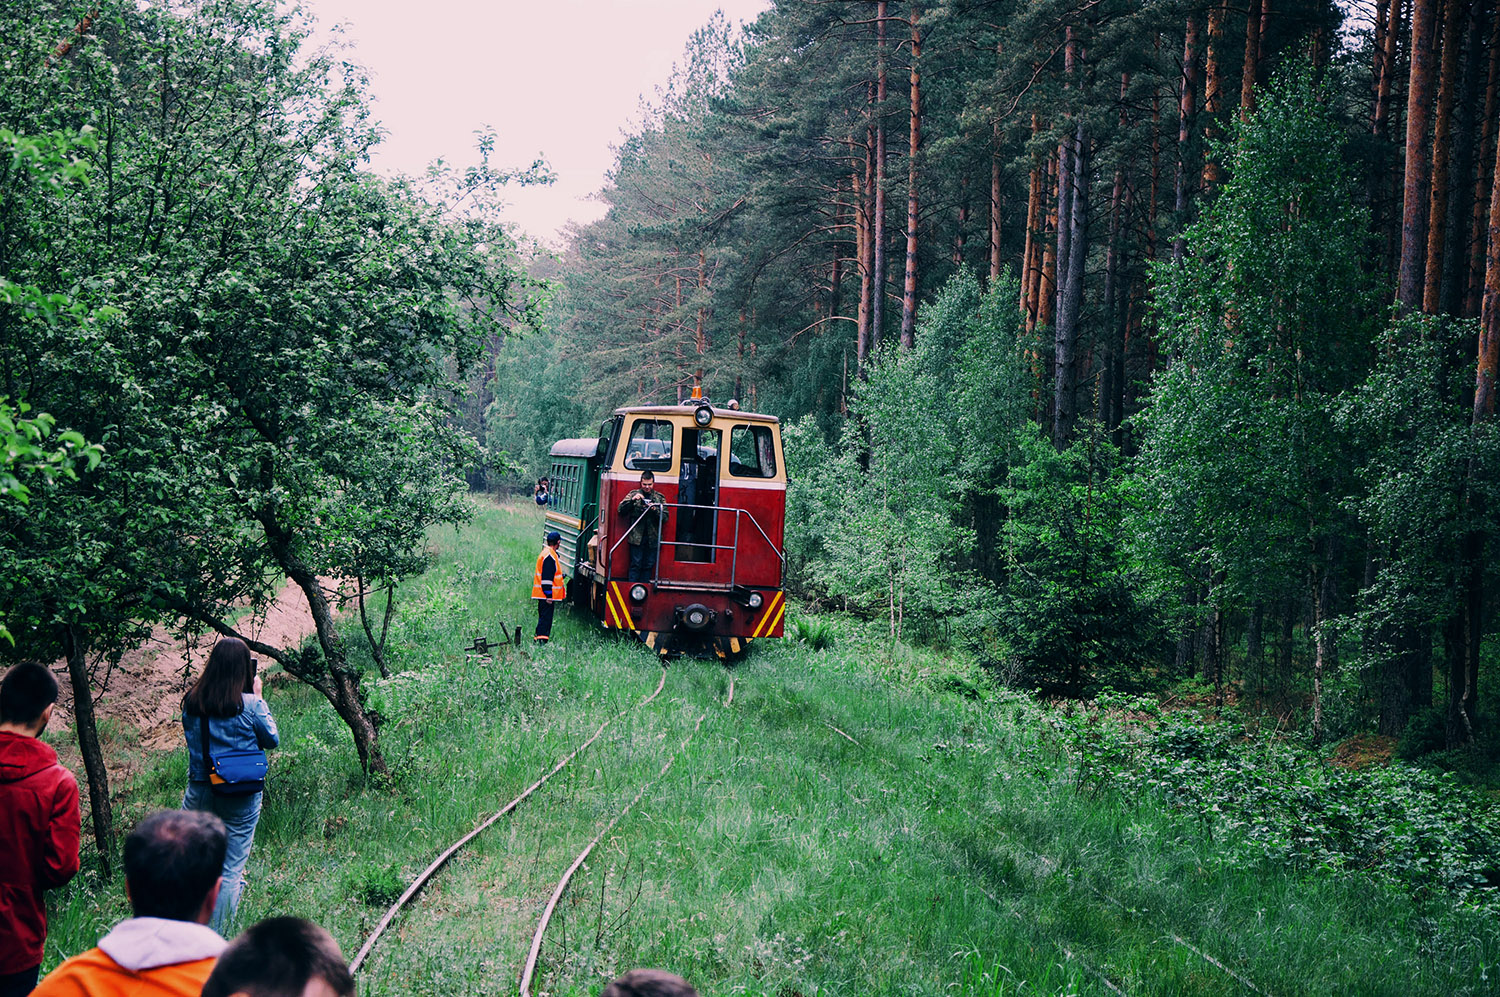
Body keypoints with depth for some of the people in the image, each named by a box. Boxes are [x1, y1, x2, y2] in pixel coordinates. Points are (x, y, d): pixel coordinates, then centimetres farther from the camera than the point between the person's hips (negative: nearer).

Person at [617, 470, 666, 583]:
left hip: (652, 539, 2)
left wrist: (655, 510, -12)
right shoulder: (634, 493, 8)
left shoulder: (659, 497, 12)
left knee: (649, 565, 3)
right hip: (637, 538, -2)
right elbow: (621, 510, 1)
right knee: (636, 565, -5)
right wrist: (632, 500, -13)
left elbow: (665, 516, 6)